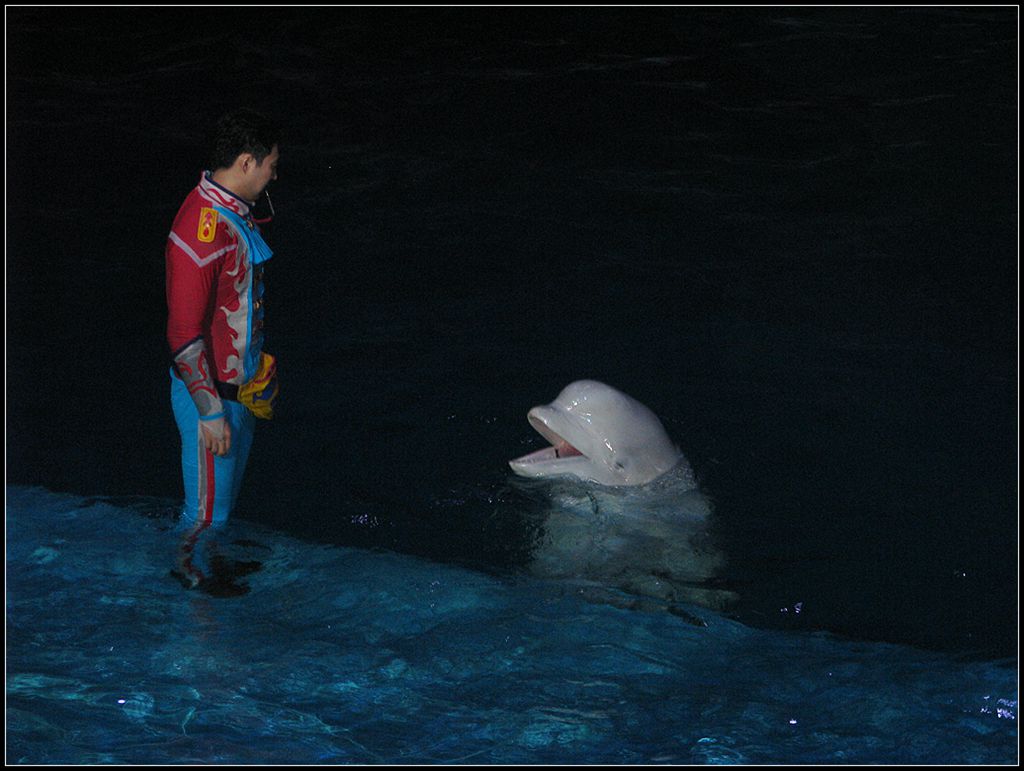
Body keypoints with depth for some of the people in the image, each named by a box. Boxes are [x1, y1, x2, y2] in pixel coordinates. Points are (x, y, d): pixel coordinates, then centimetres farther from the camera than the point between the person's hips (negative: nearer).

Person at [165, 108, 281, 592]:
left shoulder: (236, 212, 4)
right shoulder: (202, 232, -28)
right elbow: (184, 335, -26)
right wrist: (210, 411, -24)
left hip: (240, 383, 10)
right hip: (211, 390, -10)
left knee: (227, 497, 22)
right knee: (207, 511, 2)